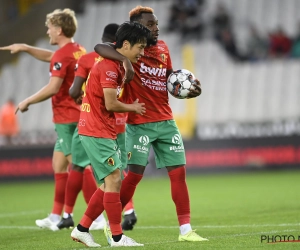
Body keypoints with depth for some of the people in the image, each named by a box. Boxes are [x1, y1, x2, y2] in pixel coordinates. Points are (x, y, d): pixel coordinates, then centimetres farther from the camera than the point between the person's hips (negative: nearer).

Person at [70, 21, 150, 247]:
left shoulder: (116, 65, 15)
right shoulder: (109, 65, -17)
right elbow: (111, 104, -20)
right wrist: (133, 107, -4)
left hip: (105, 132, 10)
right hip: (97, 132, -10)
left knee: (110, 183, 11)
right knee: (114, 179, -9)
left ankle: (82, 229, 18)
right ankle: (117, 237, -5)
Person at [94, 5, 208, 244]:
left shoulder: (162, 48, 10)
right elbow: (99, 47, -25)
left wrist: (189, 90, 0)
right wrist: (124, 59, -39)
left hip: (166, 121, 6)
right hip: (139, 124, -6)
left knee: (179, 172, 3)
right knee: (134, 175, -4)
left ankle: (186, 230, 8)